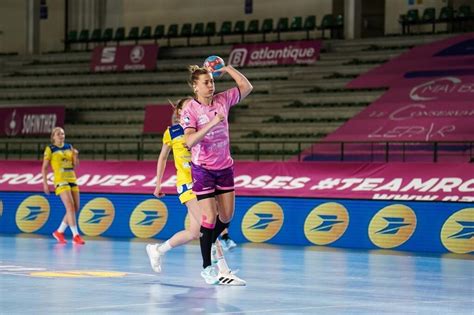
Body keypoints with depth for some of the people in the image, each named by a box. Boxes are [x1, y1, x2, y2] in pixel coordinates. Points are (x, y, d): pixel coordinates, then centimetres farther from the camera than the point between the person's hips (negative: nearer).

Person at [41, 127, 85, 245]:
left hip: (72, 179, 6)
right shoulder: (50, 149, -1)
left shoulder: (69, 147, 13)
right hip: (60, 181, -6)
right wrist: (45, 183, -7)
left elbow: (75, 165, 15)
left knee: (75, 208, 5)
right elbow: (44, 167, -1)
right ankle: (75, 235, -17)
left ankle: (59, 232, 20)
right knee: (70, 207, -17)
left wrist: (75, 156, -4)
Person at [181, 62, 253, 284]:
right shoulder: (190, 111, -14)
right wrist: (211, 124, -33)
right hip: (203, 169, -5)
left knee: (227, 216, 8)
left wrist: (226, 69, -1)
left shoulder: (222, 101, 0)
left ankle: (209, 244, 36)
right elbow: (189, 141, -25)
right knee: (210, 218, -7)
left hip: (225, 167, 5)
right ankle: (207, 267, 4)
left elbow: (246, 87, 2)